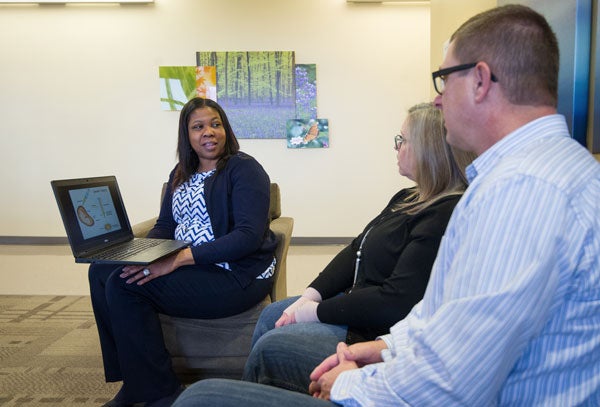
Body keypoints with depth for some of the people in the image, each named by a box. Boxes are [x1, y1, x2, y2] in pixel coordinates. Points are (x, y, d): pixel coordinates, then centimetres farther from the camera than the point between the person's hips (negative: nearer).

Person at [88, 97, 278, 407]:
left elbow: (249, 236, -21)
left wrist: (179, 259, -27)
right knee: (101, 271, -2)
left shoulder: (244, 169, -10)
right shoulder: (181, 174, 15)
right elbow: (165, 225, 16)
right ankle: (132, 381, 5)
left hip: (238, 275, -8)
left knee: (124, 285, -20)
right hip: (188, 265, 9)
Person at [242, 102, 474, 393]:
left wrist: (316, 311, -18)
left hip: (377, 333, -10)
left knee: (269, 346, -9)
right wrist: (309, 296, -3)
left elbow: (397, 301, -30)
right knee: (271, 315, 15)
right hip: (356, 301, 10)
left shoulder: (447, 216, -26)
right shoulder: (409, 198, 8)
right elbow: (356, 250, 9)